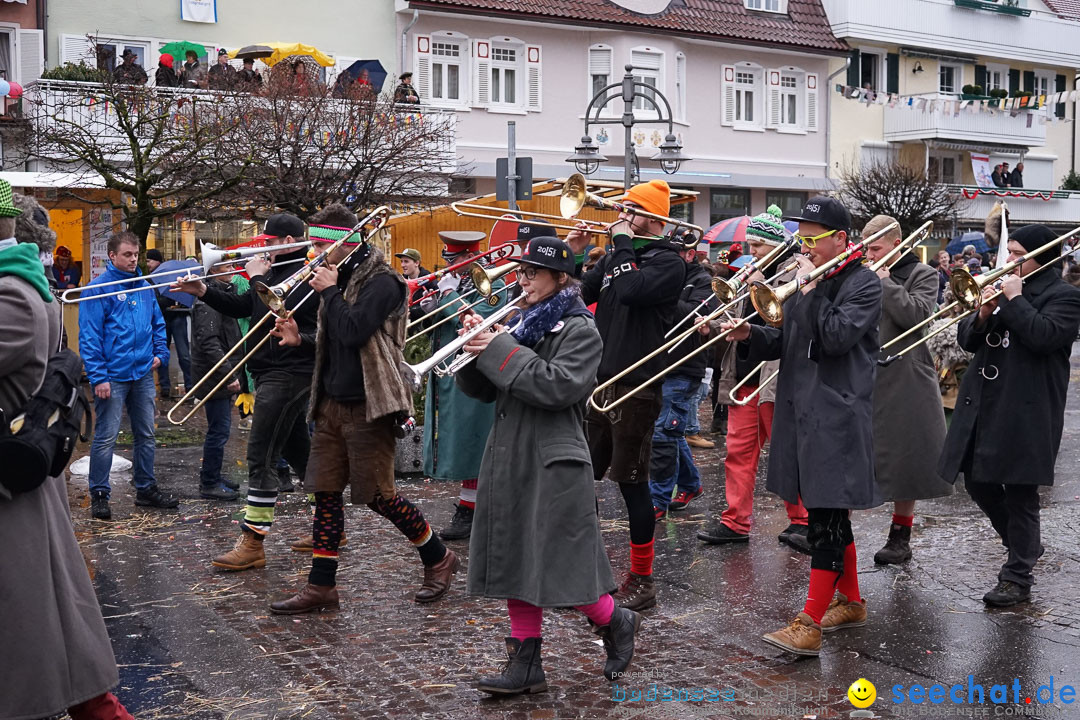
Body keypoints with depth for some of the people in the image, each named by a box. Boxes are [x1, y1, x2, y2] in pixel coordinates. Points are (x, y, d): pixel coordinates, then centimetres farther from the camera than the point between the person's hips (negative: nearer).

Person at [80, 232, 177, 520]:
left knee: (146, 435, 13)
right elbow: (89, 336, -13)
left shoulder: (144, 285, 10)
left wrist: (160, 353, 5)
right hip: (112, 377, -6)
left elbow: (157, 322, 21)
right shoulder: (98, 288, -10)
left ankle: (146, 489, 25)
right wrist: (98, 377, -18)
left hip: (143, 373, 7)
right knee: (106, 438, -2)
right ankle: (99, 495, 9)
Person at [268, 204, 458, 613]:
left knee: (376, 495, -2)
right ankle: (321, 586, 13)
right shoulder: (337, 279, 14)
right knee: (326, 492, 6)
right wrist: (299, 340, 3)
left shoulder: (380, 281, -12)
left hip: (369, 406, -8)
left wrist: (330, 292, -12)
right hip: (333, 403, 8)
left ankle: (438, 558, 18)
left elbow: (353, 332, -26)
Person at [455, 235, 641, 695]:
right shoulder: (522, 325, 15)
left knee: (560, 569, -4)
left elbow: (558, 385, -22)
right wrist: (477, 346, -4)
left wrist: (500, 351, -19)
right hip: (510, 460, 7)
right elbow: (483, 389, 14)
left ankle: (616, 623, 23)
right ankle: (526, 665, 16)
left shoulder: (579, 330, -6)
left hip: (553, 466, -7)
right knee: (515, 562, 8)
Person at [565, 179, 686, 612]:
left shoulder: (668, 261, -7)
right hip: (599, 381, 8)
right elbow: (582, 296, 17)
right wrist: (577, 254, 5)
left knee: (631, 482, -3)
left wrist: (622, 243, -11)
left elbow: (632, 290, -24)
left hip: (636, 387, -8)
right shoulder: (619, 254, 17)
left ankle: (642, 583, 8)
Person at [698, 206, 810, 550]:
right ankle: (736, 522, 12)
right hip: (744, 378, 7)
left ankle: (801, 522, 12)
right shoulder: (751, 274, 16)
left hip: (776, 378, -7)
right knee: (739, 451, 6)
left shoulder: (794, 273, -5)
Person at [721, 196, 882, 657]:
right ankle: (852, 602, 28)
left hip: (837, 417, -8)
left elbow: (836, 337, -21)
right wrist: (750, 335, -1)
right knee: (830, 517, 15)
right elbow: (788, 343, 17)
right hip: (801, 412, 8)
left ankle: (809, 625, -10)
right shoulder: (809, 279, 17)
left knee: (826, 518, -9)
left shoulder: (863, 284, -6)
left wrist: (811, 290, -15)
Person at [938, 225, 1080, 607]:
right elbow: (967, 340, 13)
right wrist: (983, 314, -7)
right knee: (978, 483, 13)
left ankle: (1018, 578, 8)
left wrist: (1015, 299, -15)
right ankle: (1025, 545, 34)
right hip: (984, 404, 8)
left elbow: (1044, 337, -23)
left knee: (1019, 492, -2)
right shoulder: (1003, 285, 16)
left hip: (1026, 412, -7)